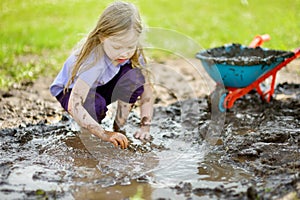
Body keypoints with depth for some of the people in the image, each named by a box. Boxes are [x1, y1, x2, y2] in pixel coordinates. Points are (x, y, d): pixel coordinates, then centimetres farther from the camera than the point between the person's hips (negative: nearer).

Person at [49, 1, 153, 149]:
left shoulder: (133, 53, -22)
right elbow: (73, 106, -45)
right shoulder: (93, 60, -40)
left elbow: (146, 88, -15)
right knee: (96, 104, -39)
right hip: (69, 90, -4)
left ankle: (119, 126, -9)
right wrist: (104, 134, -49)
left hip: (101, 87, 5)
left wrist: (145, 126, -26)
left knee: (134, 74, -24)